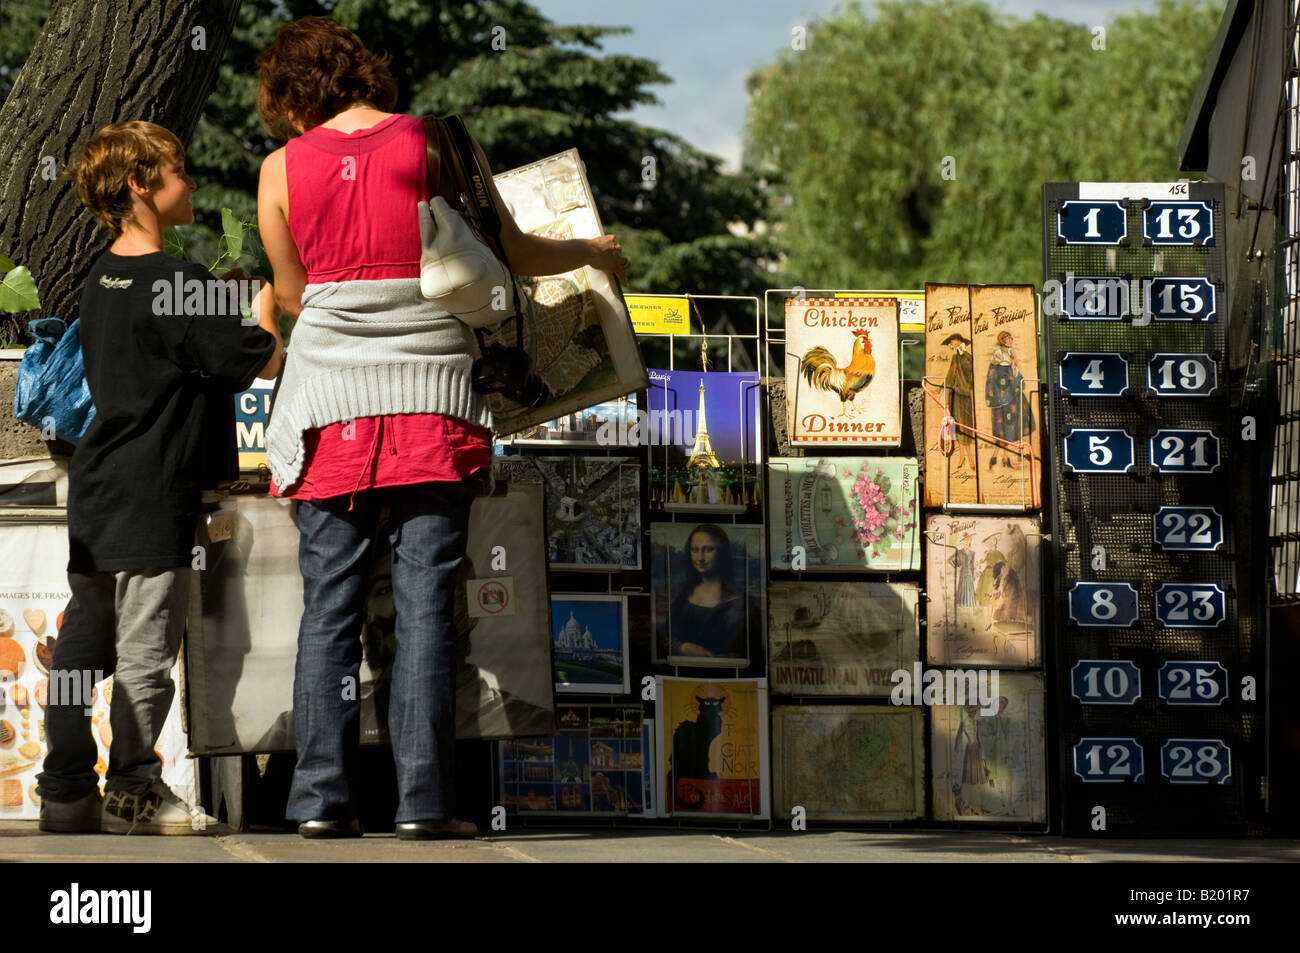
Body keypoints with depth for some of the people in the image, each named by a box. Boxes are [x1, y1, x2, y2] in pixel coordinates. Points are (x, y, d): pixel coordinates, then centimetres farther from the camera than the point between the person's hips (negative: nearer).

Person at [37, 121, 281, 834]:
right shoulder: (176, 287, -17)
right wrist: (269, 297, -1)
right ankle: (133, 789, 6)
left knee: (82, 641, 10)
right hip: (151, 496, -9)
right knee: (146, 649, 0)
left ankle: (65, 793, 14)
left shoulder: (103, 279, 10)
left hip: (96, 488, 9)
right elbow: (263, 361, -16)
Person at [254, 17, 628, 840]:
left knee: (329, 607, 6)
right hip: (435, 399, -1)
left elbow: (291, 293, 13)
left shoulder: (284, 168, 2)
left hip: (332, 406, 1)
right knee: (426, 604, 0)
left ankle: (323, 795, 3)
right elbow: (514, 255, 5)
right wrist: (594, 254, 24)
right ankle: (424, 800, -2)